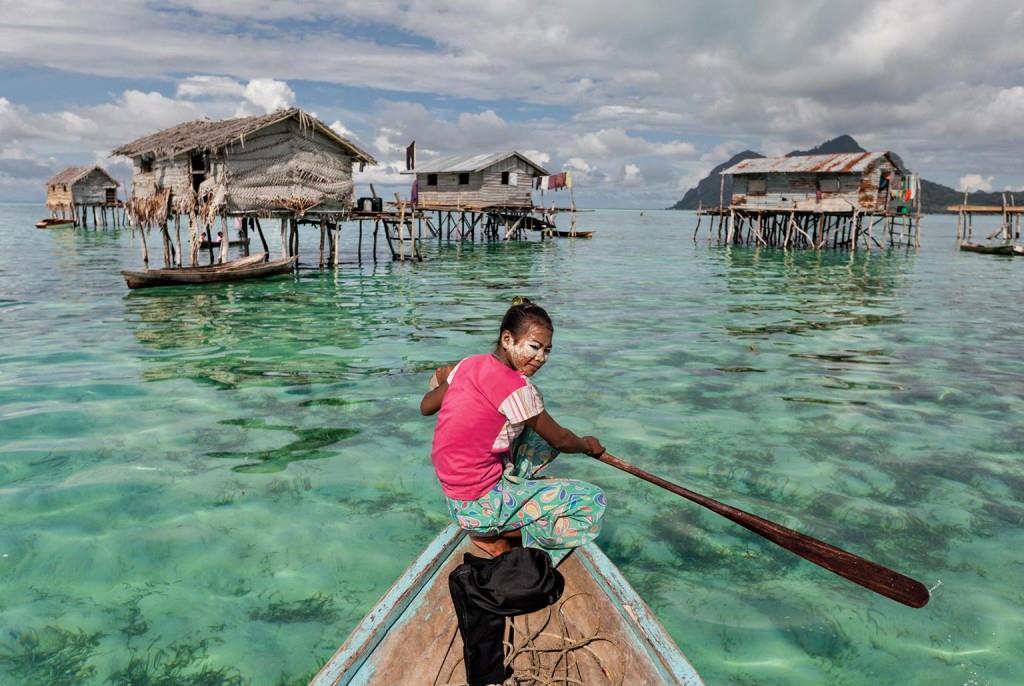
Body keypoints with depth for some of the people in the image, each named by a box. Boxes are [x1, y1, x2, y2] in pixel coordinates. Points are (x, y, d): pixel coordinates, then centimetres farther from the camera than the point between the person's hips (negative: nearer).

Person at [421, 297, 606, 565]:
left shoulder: (470, 364, 0)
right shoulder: (517, 389, -22)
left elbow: (426, 407, 13)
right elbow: (560, 440, -7)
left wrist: (446, 381, 32)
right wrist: (588, 445, 15)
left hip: (454, 492, 9)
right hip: (480, 505, -9)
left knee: (537, 435, 20)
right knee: (592, 502, -9)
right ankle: (493, 535, -2)